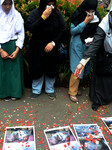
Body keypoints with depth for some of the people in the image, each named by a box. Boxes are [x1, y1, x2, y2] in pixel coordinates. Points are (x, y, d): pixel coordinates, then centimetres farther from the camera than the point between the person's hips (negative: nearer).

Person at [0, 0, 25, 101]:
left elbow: (21, 34, 0)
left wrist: (17, 50, -8)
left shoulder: (17, 15, -2)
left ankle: (15, 92, 17)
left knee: (15, 68, 3)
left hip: (14, 46, 0)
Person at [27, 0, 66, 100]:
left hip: (52, 48, 1)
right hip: (37, 48, -1)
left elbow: (62, 30, -1)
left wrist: (53, 42, -11)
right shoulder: (35, 13, -9)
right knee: (37, 69, 7)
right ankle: (36, 90, 27)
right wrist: (43, 17, -28)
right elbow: (31, 28, -21)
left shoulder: (57, 14, -5)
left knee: (51, 69, 9)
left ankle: (50, 90, 30)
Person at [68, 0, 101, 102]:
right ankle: (72, 92, 11)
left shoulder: (96, 16, 1)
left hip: (89, 46, 5)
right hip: (78, 46, -5)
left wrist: (93, 39, -8)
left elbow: (98, 31, 12)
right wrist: (85, 22, -20)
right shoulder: (78, 15, -11)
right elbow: (72, 31, -14)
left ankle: (75, 87, 30)